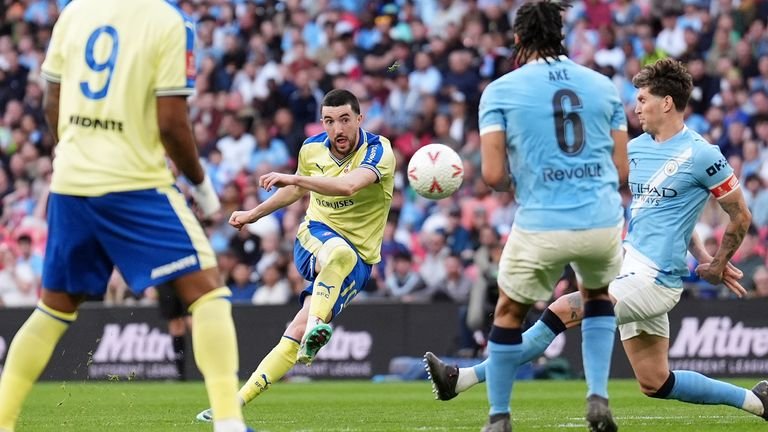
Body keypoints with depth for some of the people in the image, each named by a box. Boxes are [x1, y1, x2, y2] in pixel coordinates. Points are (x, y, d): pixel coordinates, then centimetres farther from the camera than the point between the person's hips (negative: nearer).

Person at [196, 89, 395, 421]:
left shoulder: (379, 151, -15)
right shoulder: (312, 149, 3)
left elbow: (349, 185, -37)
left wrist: (293, 178, -45)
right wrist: (254, 214, 35)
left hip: (358, 260, -1)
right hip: (315, 237, 1)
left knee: (298, 331, -22)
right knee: (340, 251, -39)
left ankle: (248, 390, -20)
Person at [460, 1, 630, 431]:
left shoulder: (500, 91, -1)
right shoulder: (603, 85, 8)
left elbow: (494, 174, -6)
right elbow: (622, 168, 9)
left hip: (540, 227, -3)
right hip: (604, 221, 3)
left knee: (509, 312, 21)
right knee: (598, 294, 32)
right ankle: (599, 397, 18)